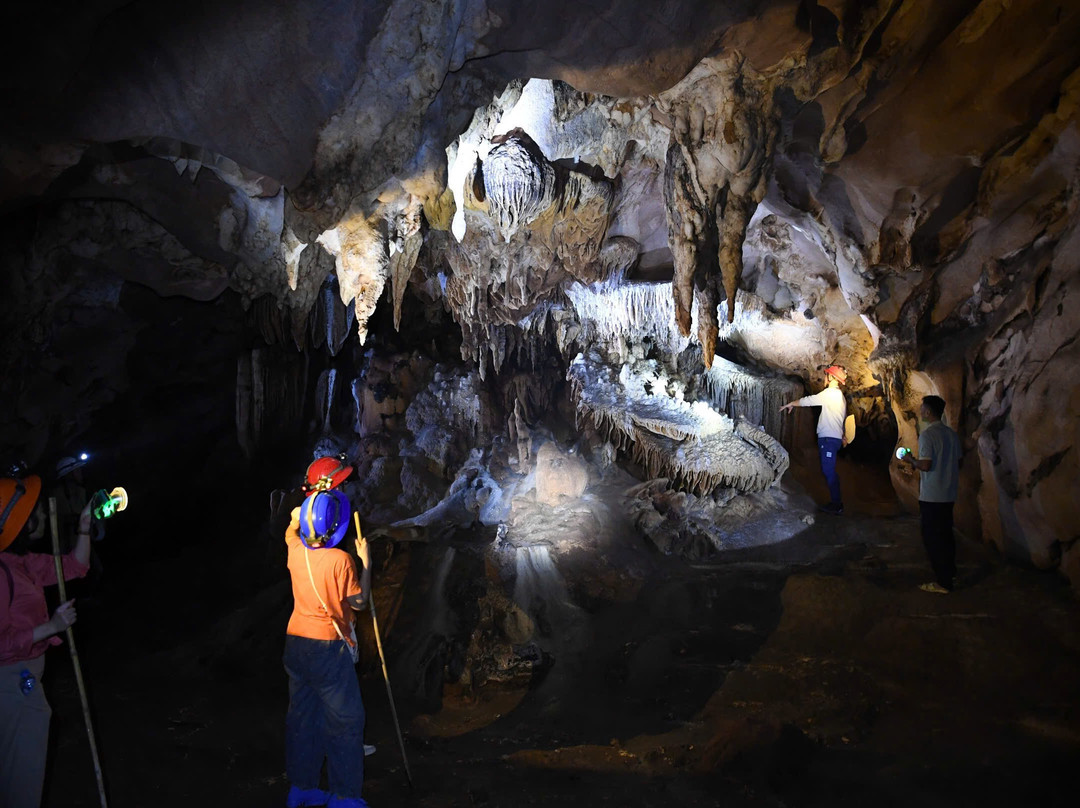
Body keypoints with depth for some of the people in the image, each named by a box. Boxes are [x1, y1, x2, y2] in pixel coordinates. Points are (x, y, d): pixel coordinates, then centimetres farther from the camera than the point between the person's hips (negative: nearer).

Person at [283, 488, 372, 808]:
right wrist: (365, 560, -3)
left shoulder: (296, 551, -2)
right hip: (329, 647, -7)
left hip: (296, 644, 7)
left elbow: (290, 532, 22)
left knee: (302, 716, 17)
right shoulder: (339, 560, -20)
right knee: (345, 721, 4)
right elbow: (358, 601, -9)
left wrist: (298, 516, 37)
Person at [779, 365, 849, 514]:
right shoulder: (839, 395, 19)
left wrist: (790, 404, 7)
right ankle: (836, 503, 14)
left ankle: (836, 504, -8)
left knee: (829, 471, -9)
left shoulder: (831, 393, -11)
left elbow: (808, 400, -7)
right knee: (828, 471, 12)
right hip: (831, 438, 10)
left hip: (829, 438, -10)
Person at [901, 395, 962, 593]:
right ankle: (950, 574, 29)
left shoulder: (927, 434, -17)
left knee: (932, 538, 0)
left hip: (931, 496, -8)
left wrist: (911, 460, -4)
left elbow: (926, 465, -22)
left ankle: (942, 582, 3)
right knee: (946, 535, 19)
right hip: (949, 495, 8)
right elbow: (958, 463, 13)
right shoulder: (952, 434, 8)